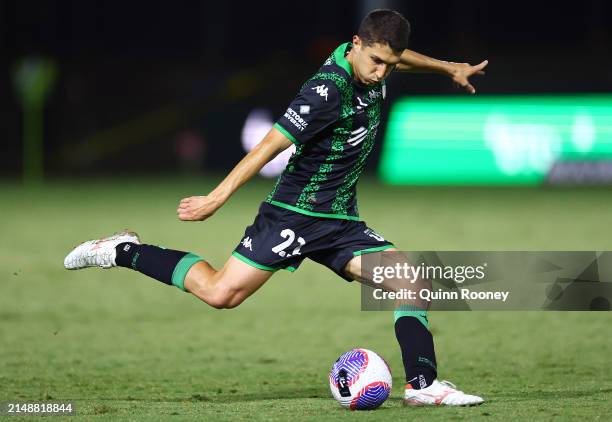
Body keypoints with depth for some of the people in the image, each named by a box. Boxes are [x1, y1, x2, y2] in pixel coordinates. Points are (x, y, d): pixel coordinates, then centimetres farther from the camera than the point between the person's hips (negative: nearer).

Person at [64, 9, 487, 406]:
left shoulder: (373, 65, 2)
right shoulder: (327, 90, -23)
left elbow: (400, 57, 29)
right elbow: (273, 143, -25)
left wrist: (449, 68, 39)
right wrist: (218, 197, -27)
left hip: (341, 221, 7)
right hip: (294, 213, -7)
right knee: (221, 293, -13)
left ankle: (423, 385, -7)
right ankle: (123, 251, 4)